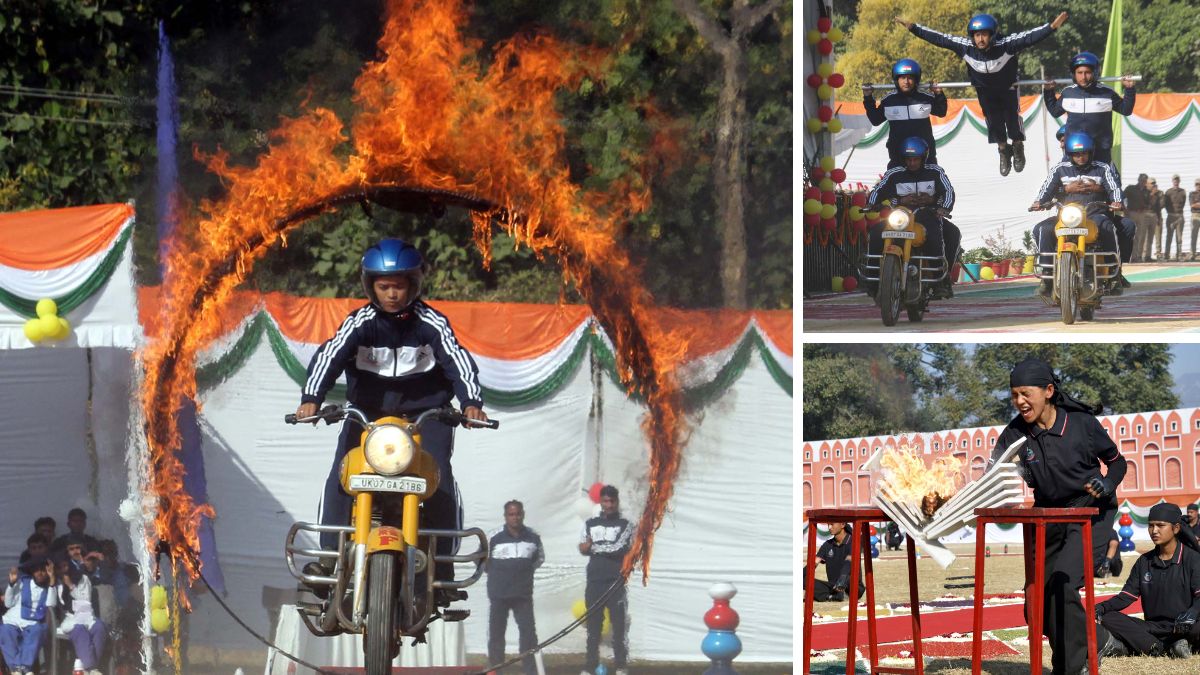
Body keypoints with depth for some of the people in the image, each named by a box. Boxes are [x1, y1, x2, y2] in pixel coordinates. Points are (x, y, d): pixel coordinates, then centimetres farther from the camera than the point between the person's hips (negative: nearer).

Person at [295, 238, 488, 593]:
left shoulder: (430, 323, -7)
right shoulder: (360, 322, -6)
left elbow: (457, 359, -15)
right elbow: (329, 356, -18)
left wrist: (471, 402, -33)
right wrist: (311, 398, -35)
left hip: (425, 411, -1)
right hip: (368, 410, 1)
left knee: (440, 482, -17)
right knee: (341, 476, -17)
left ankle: (442, 568, -10)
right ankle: (328, 554, -10)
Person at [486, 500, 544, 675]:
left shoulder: (533, 537, 1)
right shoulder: (495, 537, -9)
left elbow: (540, 557, 18)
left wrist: (527, 570, 8)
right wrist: (497, 574, 7)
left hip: (523, 594, 2)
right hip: (499, 594, -2)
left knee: (528, 632, 0)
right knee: (496, 633, 4)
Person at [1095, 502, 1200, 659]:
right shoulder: (1144, 562, 16)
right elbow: (1126, 596, 11)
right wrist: (1102, 608, -9)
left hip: (1182, 627, -5)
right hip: (1153, 627, 5)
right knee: (1108, 618, -16)